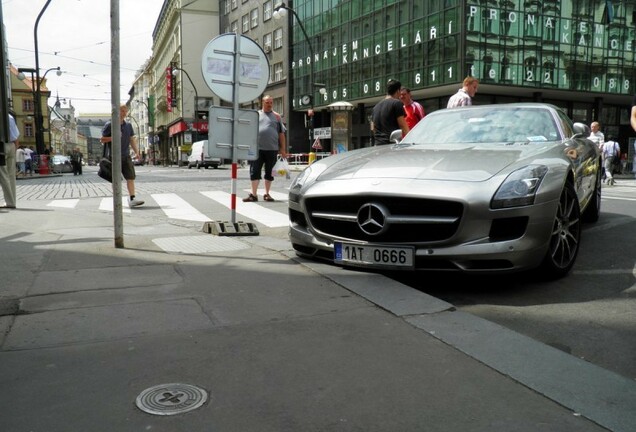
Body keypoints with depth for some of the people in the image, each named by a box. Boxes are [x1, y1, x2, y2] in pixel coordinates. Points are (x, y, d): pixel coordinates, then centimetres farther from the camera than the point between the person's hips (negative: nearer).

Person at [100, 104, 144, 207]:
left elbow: (132, 140, 14)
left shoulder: (128, 125, 13)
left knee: (131, 177, -5)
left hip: (126, 155, 4)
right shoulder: (109, 125, -2)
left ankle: (132, 199, -7)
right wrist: (113, 138, -18)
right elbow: (102, 140, -1)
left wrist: (136, 151, 0)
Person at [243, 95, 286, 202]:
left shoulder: (276, 116, 10)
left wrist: (283, 149, 3)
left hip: (272, 149, 1)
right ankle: (253, 194, 0)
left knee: (269, 172, 7)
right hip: (257, 148, 0)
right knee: (255, 171, -4)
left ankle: (267, 194, 18)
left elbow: (281, 134, 8)